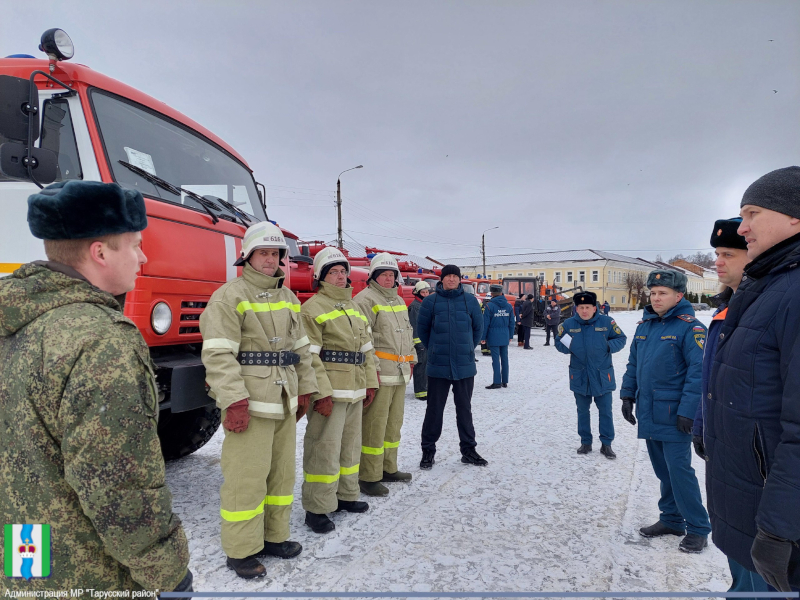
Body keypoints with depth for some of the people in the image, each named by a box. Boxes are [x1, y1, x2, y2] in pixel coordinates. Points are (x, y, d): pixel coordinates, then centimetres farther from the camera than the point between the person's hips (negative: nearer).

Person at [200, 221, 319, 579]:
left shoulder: (287, 298, 15)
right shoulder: (230, 296, -8)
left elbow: (301, 348, 18)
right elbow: (218, 354, -16)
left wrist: (304, 390, 15)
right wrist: (234, 401, -21)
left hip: (283, 402, 7)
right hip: (249, 403, -7)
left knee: (282, 472, 15)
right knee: (246, 477, 0)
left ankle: (274, 536, 31)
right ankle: (241, 551, 16)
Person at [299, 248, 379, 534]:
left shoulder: (354, 307, 17)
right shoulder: (313, 308, -8)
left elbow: (366, 348, 19)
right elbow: (309, 355, -16)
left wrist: (370, 383, 14)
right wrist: (321, 393, -21)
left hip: (355, 392, 8)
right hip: (330, 392, -8)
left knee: (350, 444, 17)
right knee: (325, 449, -3)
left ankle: (346, 495, 33)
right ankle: (316, 509, 10)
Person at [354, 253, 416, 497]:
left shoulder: (398, 301, 20)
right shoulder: (365, 300, -9)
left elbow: (408, 331, 27)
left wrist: (411, 358, 20)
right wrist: (372, 367, -19)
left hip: (400, 373, 9)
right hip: (379, 372, -9)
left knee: (394, 422, 16)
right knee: (374, 424, -5)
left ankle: (388, 469, 29)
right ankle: (369, 477, 4)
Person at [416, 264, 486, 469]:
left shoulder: (470, 300, 2)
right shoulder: (431, 301, -2)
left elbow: (478, 328, 12)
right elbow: (422, 328, 7)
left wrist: (468, 349, 13)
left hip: (465, 366, 2)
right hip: (438, 367, -1)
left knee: (464, 409, 13)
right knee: (434, 410, 6)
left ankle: (468, 450, 25)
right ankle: (428, 450, 19)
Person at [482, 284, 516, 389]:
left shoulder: (489, 305, -10)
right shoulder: (508, 306, 6)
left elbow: (485, 323, -9)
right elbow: (511, 322, 10)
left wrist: (483, 337, -4)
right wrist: (510, 335, 18)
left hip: (493, 337, -5)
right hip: (505, 337, 5)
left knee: (495, 359, -3)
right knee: (504, 358, 10)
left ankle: (497, 382, -2)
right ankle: (505, 381, 17)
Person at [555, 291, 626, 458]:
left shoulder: (607, 322, -7)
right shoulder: (569, 324, -3)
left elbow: (621, 339, 2)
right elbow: (558, 342, 7)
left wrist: (609, 346, -17)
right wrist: (568, 347, -13)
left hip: (602, 376, -1)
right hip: (579, 377, 2)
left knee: (605, 411, 7)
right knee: (582, 411, 14)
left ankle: (606, 444, 21)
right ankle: (585, 442, 28)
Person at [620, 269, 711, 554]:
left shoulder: (689, 327, -11)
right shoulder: (644, 326, 10)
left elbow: (698, 371, -16)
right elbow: (633, 364, 17)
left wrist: (688, 410, -19)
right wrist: (628, 395, 11)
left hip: (674, 415, -7)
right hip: (649, 413, 7)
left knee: (679, 470, -1)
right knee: (663, 470, 16)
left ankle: (698, 529, 15)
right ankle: (671, 519, 30)